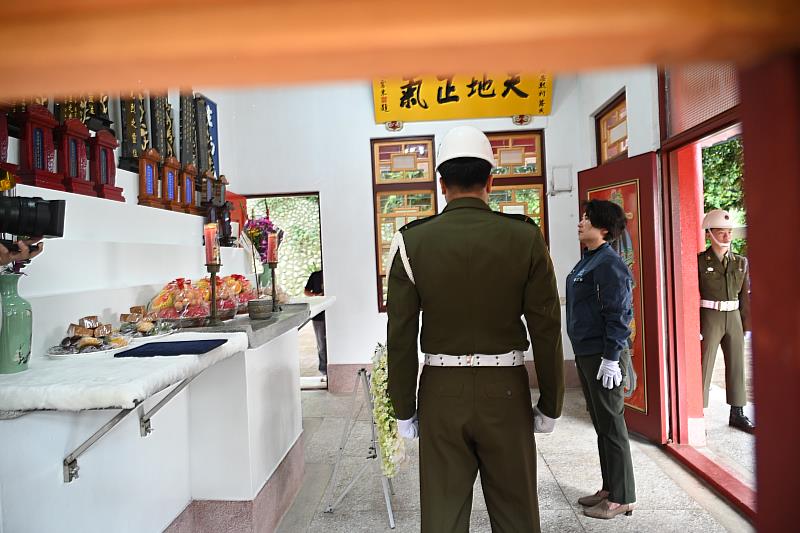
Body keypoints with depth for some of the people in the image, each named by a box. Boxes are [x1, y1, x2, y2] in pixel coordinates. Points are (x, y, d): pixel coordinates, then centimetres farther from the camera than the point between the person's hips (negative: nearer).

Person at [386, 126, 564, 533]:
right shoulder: (525, 237, -6)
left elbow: (400, 335, -4)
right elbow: (546, 330, -5)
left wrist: (403, 410, 6)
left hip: (441, 392, 0)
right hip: (506, 390, 1)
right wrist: (550, 405, 7)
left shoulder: (412, 241, -6)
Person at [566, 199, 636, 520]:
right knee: (600, 424, 17)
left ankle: (621, 498, 17)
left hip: (603, 356, -10)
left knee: (611, 425, 2)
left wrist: (611, 358, -21)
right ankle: (610, 487, 31)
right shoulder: (587, 261, 13)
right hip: (585, 354, 10)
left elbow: (619, 314, -19)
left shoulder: (609, 263, -15)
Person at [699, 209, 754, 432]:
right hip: (709, 317, -5)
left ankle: (737, 414, 25)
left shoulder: (741, 262, 9)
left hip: (733, 317, 5)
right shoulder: (700, 261, -6)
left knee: (737, 365, 12)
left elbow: (745, 296, 11)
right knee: (704, 365, -2)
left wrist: (748, 323, 6)